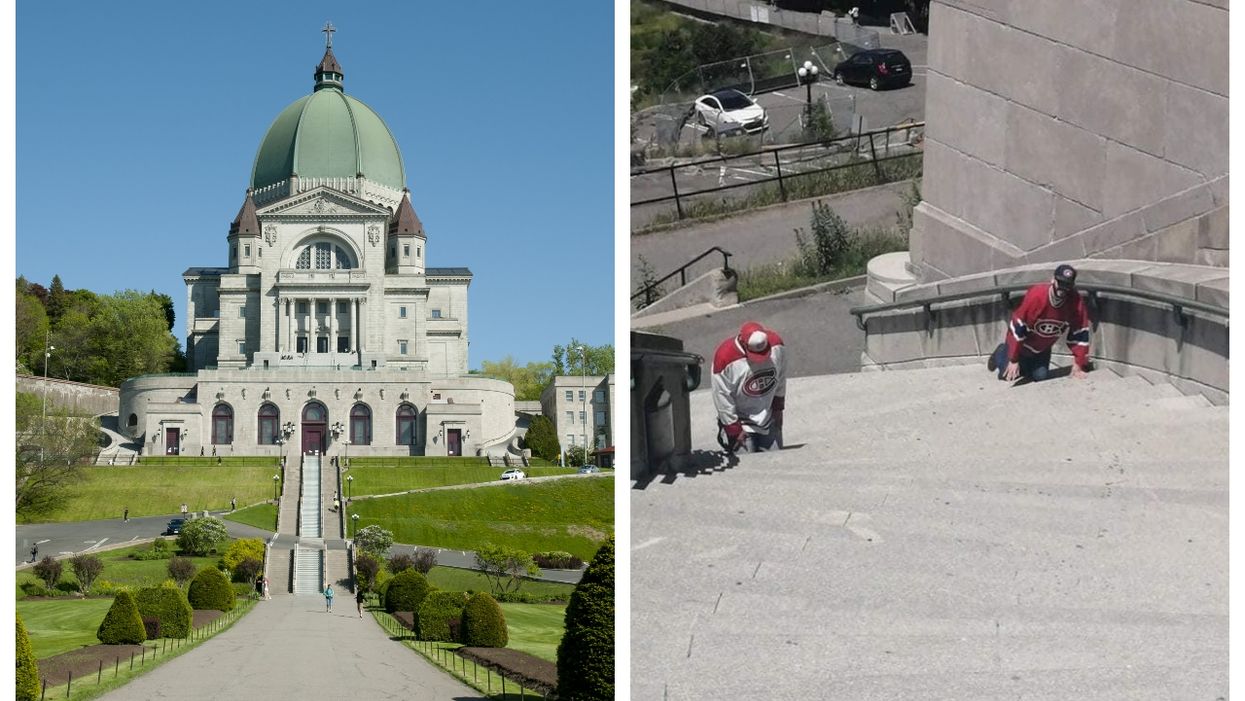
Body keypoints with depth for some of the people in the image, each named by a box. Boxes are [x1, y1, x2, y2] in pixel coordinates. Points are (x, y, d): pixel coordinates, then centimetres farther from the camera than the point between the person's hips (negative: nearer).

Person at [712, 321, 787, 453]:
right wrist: (734, 430, -12)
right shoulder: (725, 357, -28)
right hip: (740, 422, -4)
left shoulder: (776, 344, -16)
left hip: (769, 419, 4)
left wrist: (778, 408, 7)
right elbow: (722, 398, -18)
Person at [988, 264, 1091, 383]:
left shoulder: (1076, 303, -26)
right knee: (1008, 375, -1)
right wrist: (1013, 360, -26)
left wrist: (1078, 366, -19)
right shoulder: (1036, 295, -35)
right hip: (1021, 343, -4)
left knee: (1040, 377, 0)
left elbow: (1080, 334, -17)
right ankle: (1001, 354, 33)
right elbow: (1018, 327, -29)